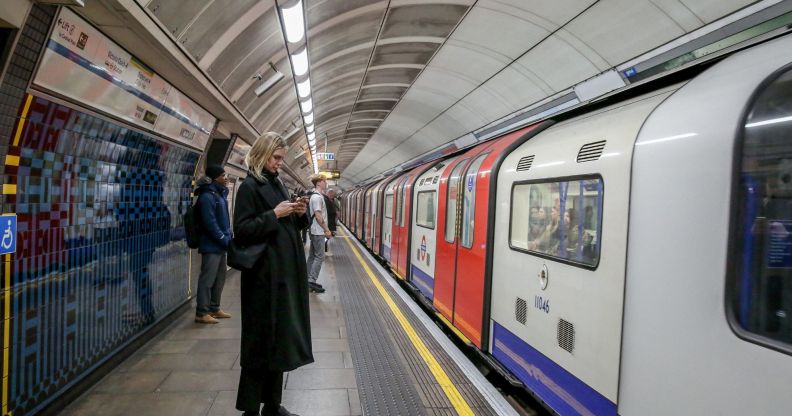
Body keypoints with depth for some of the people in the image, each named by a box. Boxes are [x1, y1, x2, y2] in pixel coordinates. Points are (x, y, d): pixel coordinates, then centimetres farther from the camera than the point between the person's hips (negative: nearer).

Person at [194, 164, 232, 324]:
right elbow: (210, 223, -20)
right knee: (208, 279, -4)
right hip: (211, 245, -9)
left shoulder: (220, 194, 15)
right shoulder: (207, 196, -14)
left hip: (220, 245, 9)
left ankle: (214, 308, 25)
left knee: (220, 278, 15)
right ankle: (201, 313, 4)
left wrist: (228, 238, 10)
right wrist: (225, 239, -16)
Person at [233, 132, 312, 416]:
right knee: (260, 340, 1)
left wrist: (300, 215, 0)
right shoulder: (250, 186, -8)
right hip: (264, 275, -8)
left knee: (280, 337, 13)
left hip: (286, 271, 8)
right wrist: (274, 214, -19)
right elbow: (242, 231, -15)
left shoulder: (277, 184, 15)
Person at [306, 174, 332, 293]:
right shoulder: (317, 197, -15)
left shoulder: (317, 196, 15)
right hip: (318, 232, -10)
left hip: (315, 231, 10)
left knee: (312, 256, 11)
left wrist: (326, 229, 18)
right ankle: (312, 281, -5)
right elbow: (318, 216, -20)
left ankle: (309, 281, 17)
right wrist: (326, 230, -16)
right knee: (319, 256, -7)